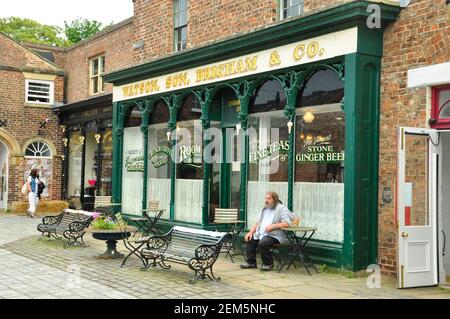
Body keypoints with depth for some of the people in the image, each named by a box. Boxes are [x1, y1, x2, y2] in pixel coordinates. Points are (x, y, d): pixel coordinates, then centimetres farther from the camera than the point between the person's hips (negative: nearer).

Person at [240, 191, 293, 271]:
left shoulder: (281, 209, -4)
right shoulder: (265, 209, 22)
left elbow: (287, 223, -17)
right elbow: (258, 223, 23)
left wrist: (273, 226, -24)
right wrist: (250, 232, 7)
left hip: (274, 235, -9)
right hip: (261, 234, 9)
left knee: (263, 243, -32)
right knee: (250, 239, -6)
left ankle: (268, 264, -10)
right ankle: (251, 262, 5)